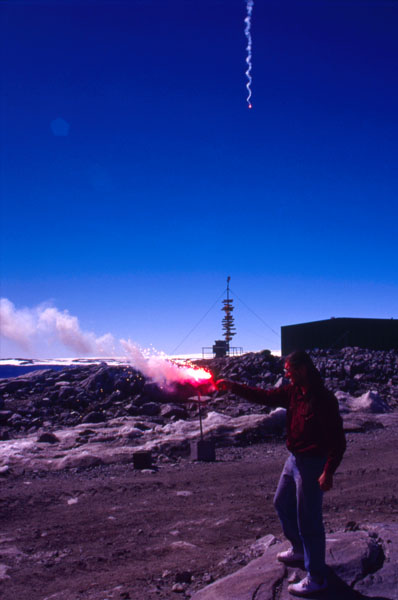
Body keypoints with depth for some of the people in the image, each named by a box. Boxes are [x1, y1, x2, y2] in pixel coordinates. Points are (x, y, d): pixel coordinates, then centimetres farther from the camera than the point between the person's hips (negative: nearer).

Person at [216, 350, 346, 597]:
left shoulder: (324, 399, -23)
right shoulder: (294, 392, 3)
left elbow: (338, 440, -23)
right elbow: (266, 396, 8)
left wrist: (328, 471, -28)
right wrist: (233, 386, 1)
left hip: (312, 463, -9)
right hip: (295, 459, 9)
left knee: (308, 520, 0)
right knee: (282, 503, 24)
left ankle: (317, 578, 15)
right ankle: (300, 550, 45)